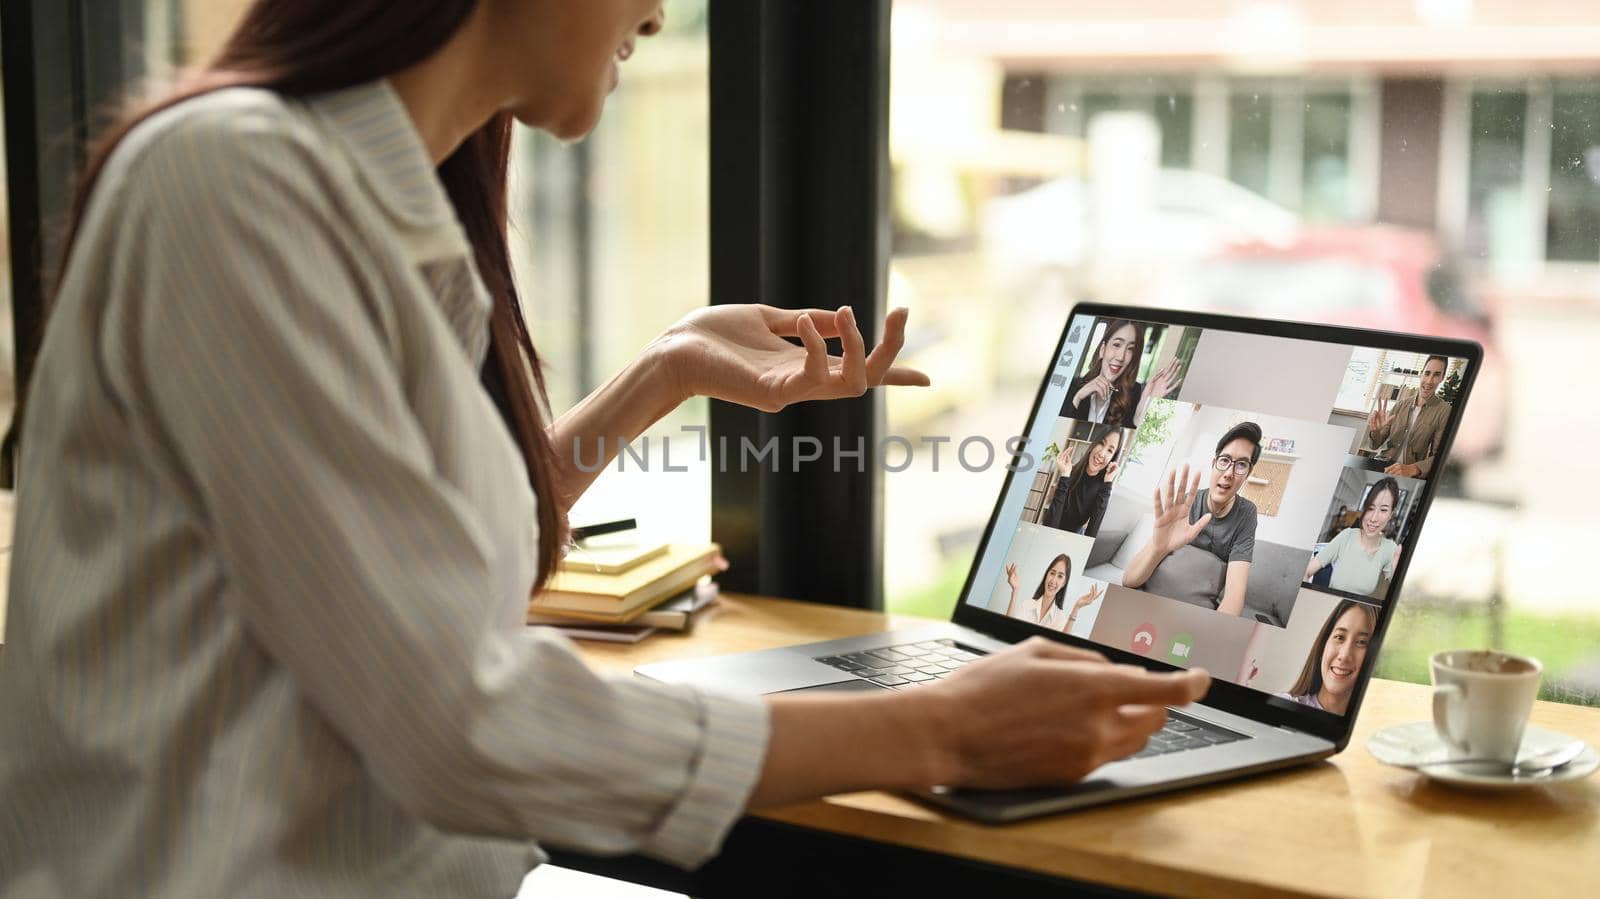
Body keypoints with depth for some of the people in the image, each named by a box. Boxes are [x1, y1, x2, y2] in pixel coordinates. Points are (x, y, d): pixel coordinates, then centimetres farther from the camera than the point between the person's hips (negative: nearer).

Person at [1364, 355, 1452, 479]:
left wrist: (1412, 469, -25)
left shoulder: (1443, 411, -3)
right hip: (1381, 462, 3)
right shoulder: (1402, 403, 9)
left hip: (1407, 473, -3)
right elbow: (1376, 444, 9)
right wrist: (1375, 431, -15)